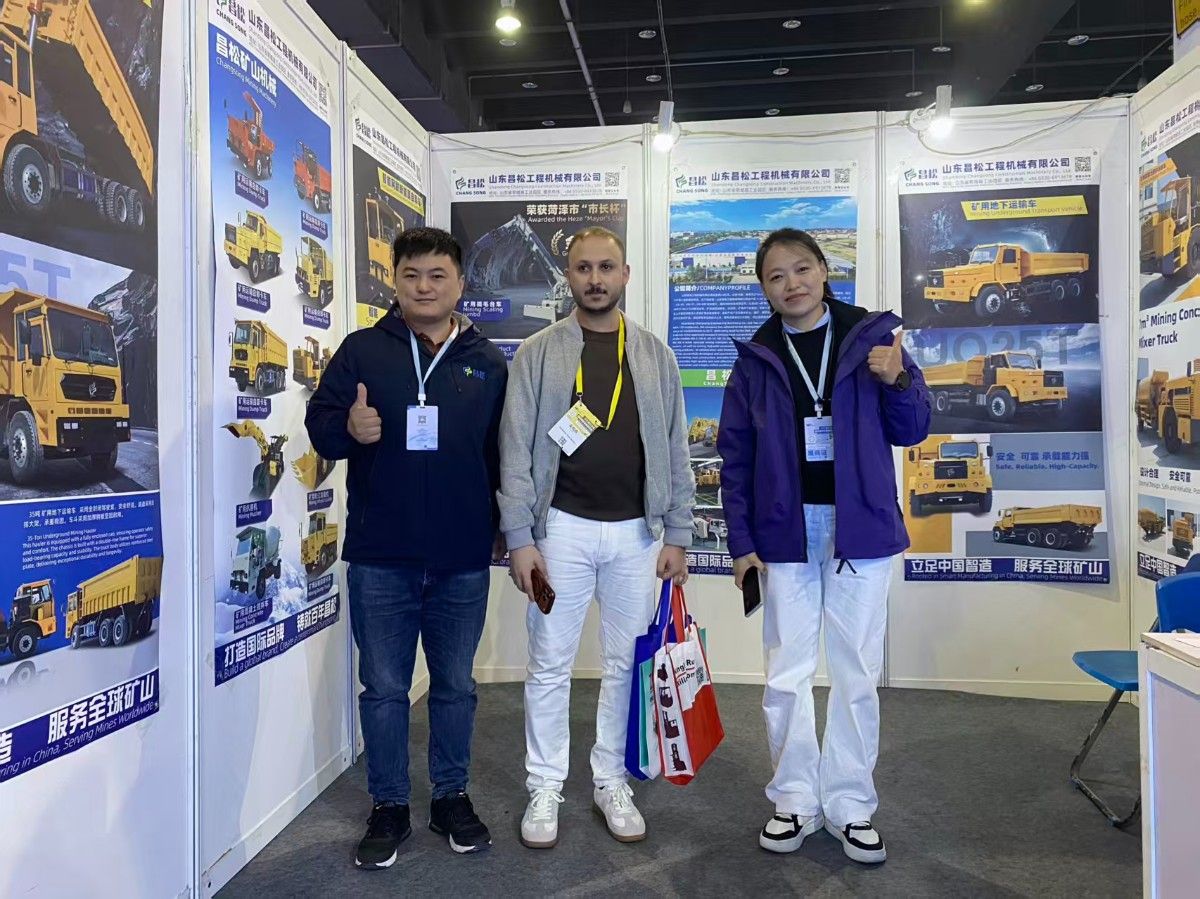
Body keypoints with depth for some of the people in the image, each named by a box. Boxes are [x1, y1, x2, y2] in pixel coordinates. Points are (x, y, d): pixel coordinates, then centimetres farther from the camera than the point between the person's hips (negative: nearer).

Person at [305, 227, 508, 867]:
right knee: (383, 688, 9)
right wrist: (348, 428, -20)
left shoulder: (487, 363, 7)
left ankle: (452, 798, 31)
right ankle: (388, 808, 26)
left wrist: (505, 528, 11)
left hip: (463, 558, 1)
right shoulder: (362, 350, 3)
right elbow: (319, 424, 3)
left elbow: (505, 453, 12)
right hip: (380, 556, -1)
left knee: (455, 686, 14)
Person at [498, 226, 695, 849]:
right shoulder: (538, 353, 1)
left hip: (636, 531, 2)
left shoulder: (655, 355, 7)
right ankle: (544, 787, 22)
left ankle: (612, 780, 28)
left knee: (626, 663, 11)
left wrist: (676, 535, 2)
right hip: (561, 527, -2)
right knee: (549, 664, 6)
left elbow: (675, 450, 7)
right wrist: (519, 538, -8)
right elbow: (516, 449, -3)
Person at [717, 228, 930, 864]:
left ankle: (851, 804, 23)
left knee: (856, 673, 8)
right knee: (786, 675, 8)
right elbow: (735, 455, 3)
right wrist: (741, 539, -3)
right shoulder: (756, 358, 4)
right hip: (786, 531, 1)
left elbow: (911, 432, 3)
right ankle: (795, 799, 23)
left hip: (859, 526, -1)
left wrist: (897, 381, -16)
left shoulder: (871, 335, 1)